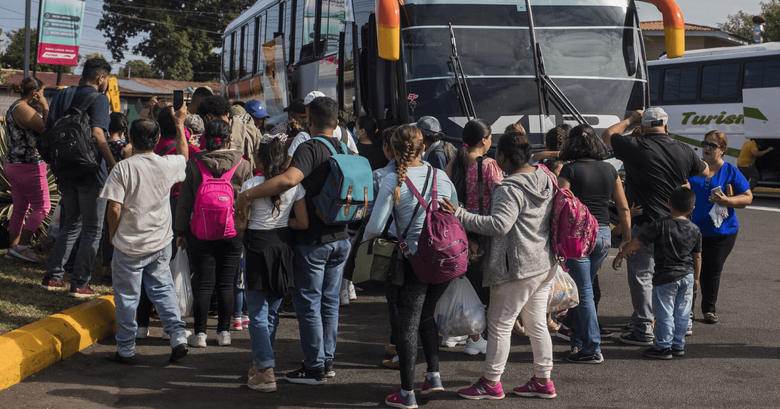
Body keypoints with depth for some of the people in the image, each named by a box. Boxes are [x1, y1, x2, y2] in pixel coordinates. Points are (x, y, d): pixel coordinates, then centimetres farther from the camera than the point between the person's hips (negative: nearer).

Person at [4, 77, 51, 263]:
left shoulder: (14, 108, 14)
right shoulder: (24, 110, -19)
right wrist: (45, 107, -12)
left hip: (13, 164, 10)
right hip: (29, 167, -10)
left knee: (20, 208, 13)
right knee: (42, 207, -3)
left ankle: (13, 248, 15)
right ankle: (21, 246, -5)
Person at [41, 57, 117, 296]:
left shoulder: (62, 96, 10)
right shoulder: (98, 98, -10)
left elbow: (49, 131, 10)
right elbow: (97, 135, -23)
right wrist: (114, 165, -17)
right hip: (91, 174, -7)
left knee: (71, 224, 21)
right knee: (92, 230, 4)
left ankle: (53, 276, 21)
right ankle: (79, 284, 4)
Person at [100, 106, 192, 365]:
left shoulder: (123, 169, -14)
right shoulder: (168, 165, -3)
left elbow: (114, 208, -16)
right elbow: (183, 154, 21)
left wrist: (113, 234, 1)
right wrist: (180, 123, 31)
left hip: (129, 246, -3)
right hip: (161, 244, 3)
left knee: (126, 296, 7)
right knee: (163, 290, 16)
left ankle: (126, 350, 15)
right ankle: (178, 337, 9)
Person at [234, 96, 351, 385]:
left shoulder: (310, 148, -17)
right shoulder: (344, 150, 7)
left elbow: (289, 179, -35)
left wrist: (247, 194, -29)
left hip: (313, 240, -7)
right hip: (340, 239, 7)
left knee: (308, 304, 2)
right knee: (329, 302, 16)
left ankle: (314, 368, 7)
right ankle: (327, 361, 23)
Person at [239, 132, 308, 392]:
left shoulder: (251, 185, -13)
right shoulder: (294, 185, -4)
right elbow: (303, 223, -3)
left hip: (257, 248, -4)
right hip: (283, 247, 4)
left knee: (258, 314, 2)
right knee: (272, 311, 18)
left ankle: (266, 371, -5)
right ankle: (261, 362, 29)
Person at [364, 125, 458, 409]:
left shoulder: (392, 181, -11)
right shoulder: (441, 176, 2)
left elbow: (375, 227, -11)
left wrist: (364, 240, 10)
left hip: (415, 258, -5)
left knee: (408, 324, 5)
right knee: (426, 316, 24)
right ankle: (433, 375, 25)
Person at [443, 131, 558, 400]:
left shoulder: (510, 189, -20)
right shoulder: (545, 179, 8)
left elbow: (499, 224, -29)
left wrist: (461, 216, -27)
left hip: (519, 269, -9)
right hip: (545, 265, 9)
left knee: (499, 324, 2)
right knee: (537, 324, 16)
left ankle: (491, 383, 11)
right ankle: (543, 381, 22)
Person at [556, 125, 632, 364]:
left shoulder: (570, 170, -7)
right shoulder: (610, 170, 8)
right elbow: (623, 207, 12)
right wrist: (627, 237, 19)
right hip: (603, 234, 5)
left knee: (584, 292, 0)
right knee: (585, 289, 18)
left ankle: (592, 350, 1)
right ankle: (579, 342, 24)